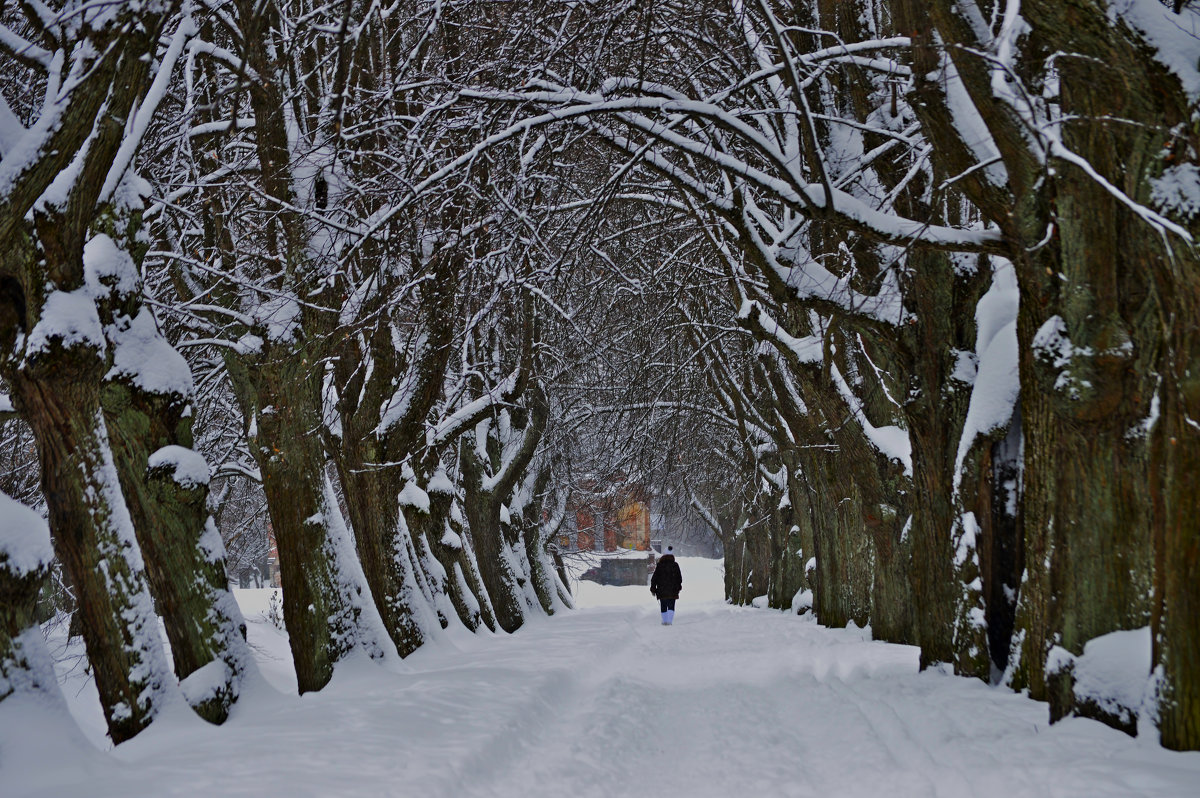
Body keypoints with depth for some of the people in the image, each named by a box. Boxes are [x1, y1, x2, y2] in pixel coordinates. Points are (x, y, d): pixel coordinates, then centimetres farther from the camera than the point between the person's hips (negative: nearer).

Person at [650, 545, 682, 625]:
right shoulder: (675, 565, -4)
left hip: (661, 591, 0)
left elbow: (654, 578, -2)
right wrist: (678, 587, 19)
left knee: (663, 607, 13)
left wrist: (653, 589, 6)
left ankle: (665, 621, 14)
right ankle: (670, 621, -10)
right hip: (672, 591, 0)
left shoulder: (659, 565, -4)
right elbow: (679, 578, 4)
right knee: (671, 606, 4)